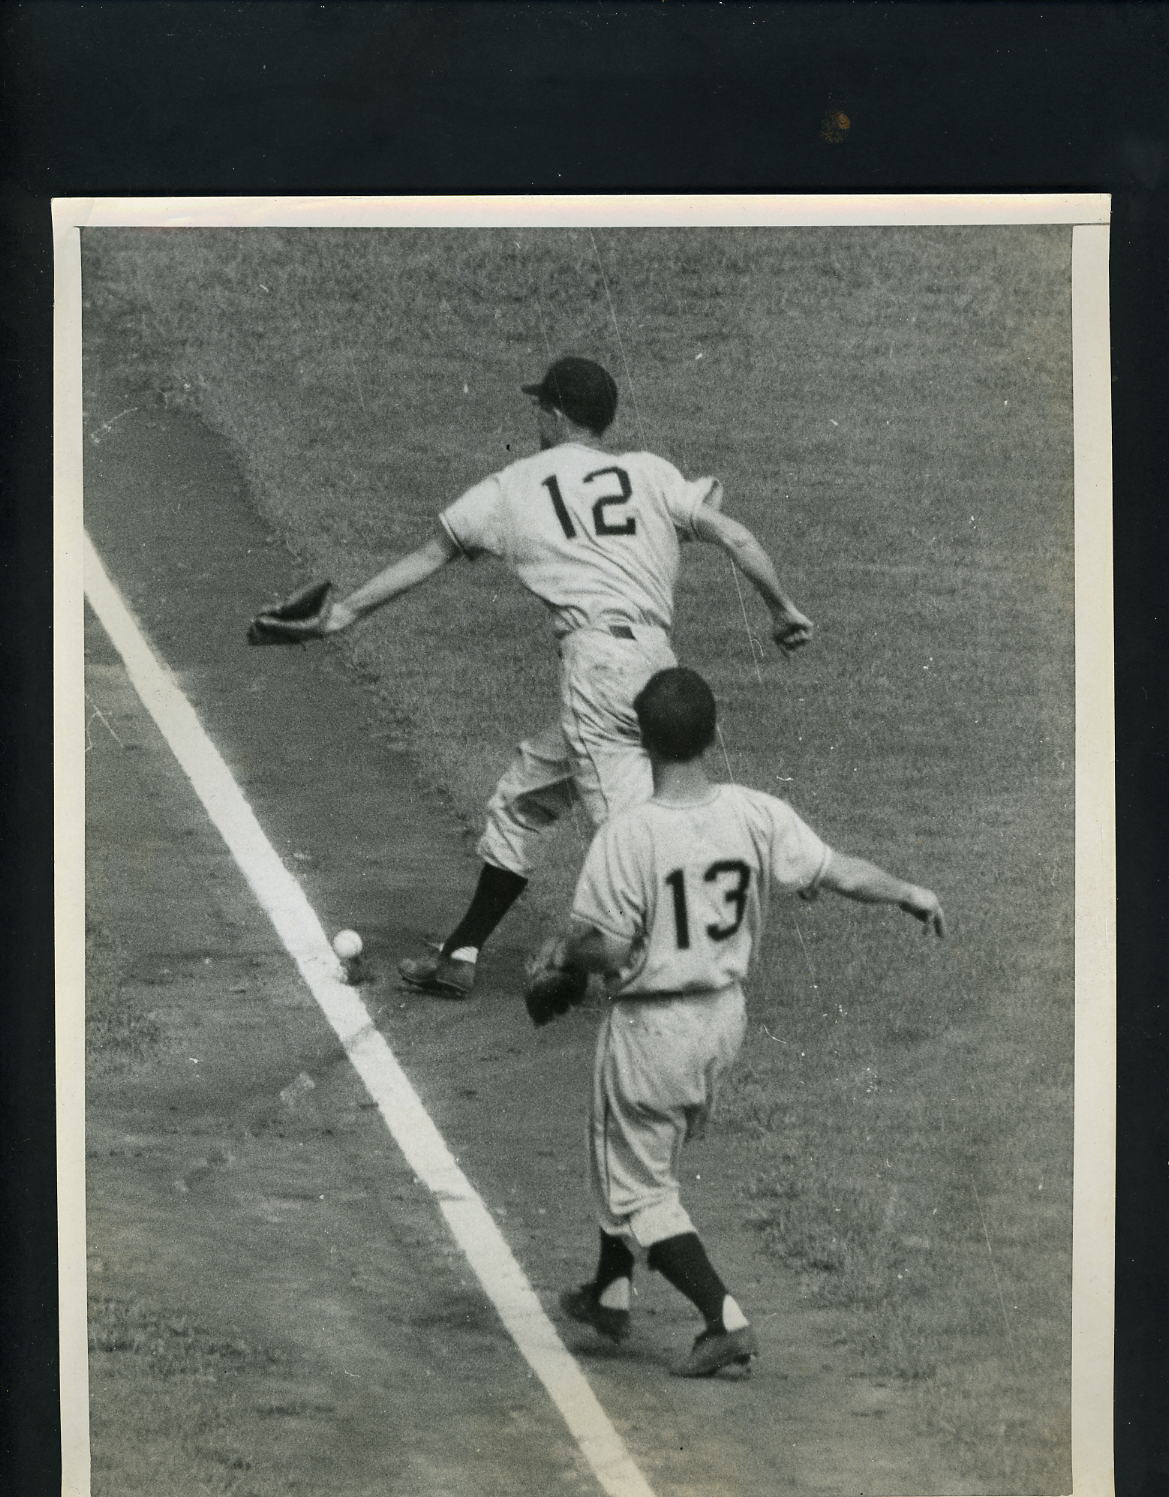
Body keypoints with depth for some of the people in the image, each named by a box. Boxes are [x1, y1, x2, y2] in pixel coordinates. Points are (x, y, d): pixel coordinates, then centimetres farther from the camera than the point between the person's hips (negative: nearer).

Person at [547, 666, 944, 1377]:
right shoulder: (756, 815, -11)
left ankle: (727, 1319, -4)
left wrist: (564, 952, 2)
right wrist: (912, 893, 11)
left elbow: (610, 951, -20)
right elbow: (840, 872, -7)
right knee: (646, 1161, 27)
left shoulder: (626, 836, -23)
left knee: (636, 1185, 7)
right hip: (726, 1017, 6)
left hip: (653, 1025, -6)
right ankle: (611, 1294, 41)